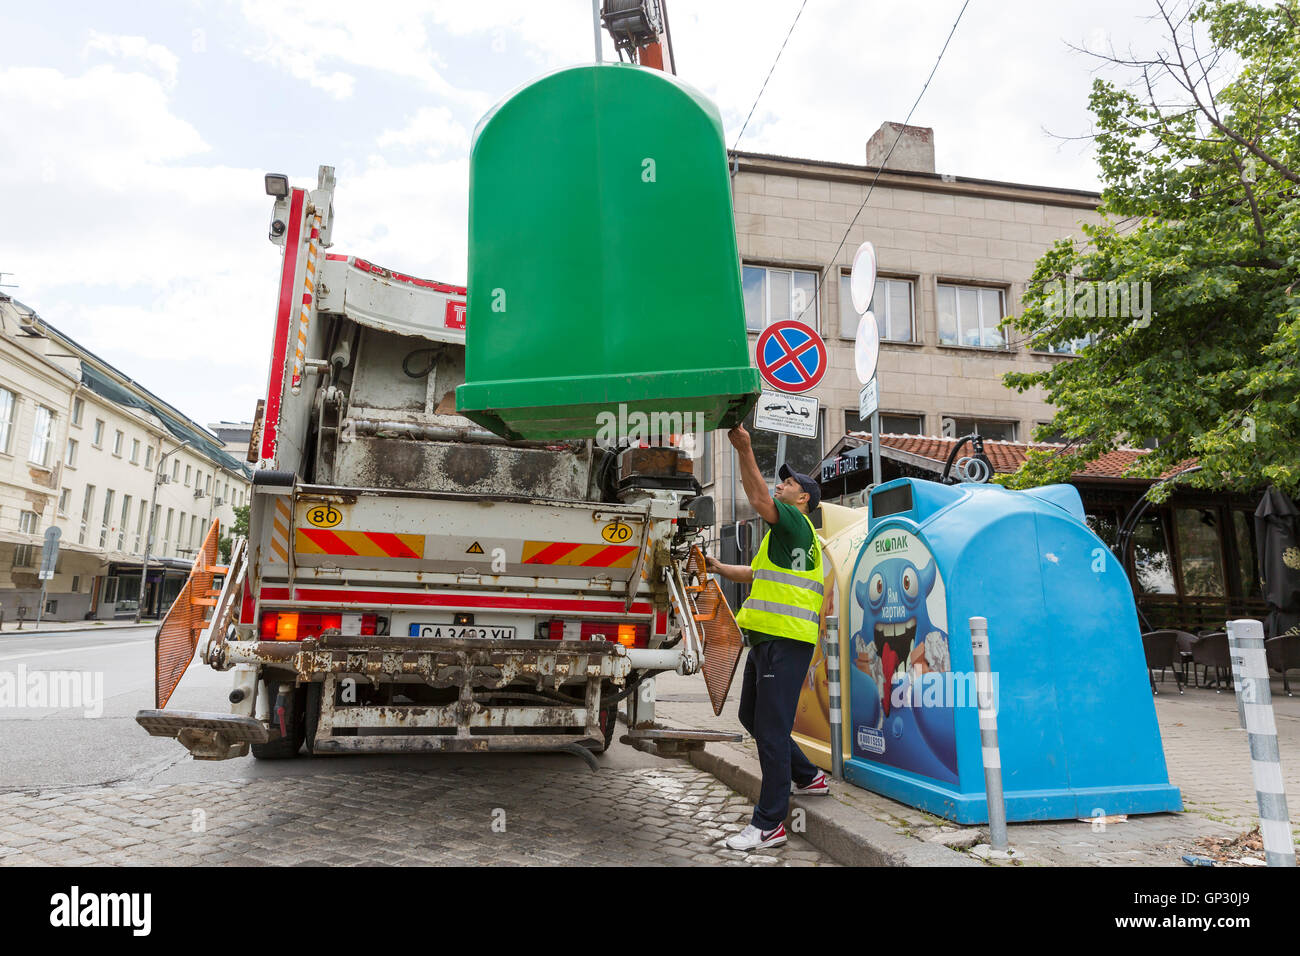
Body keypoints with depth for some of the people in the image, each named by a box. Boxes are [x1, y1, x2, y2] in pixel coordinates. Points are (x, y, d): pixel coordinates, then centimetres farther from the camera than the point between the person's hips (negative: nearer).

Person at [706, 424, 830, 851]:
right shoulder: (786, 533, 26)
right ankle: (808, 777, 33)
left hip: (786, 641, -11)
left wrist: (744, 449, -25)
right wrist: (718, 567, 26)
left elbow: (759, 500, -23)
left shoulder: (797, 524, -6)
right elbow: (757, 573, 34)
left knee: (771, 729, -8)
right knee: (752, 716, 19)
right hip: (766, 639, 11)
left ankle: (768, 824, -1)